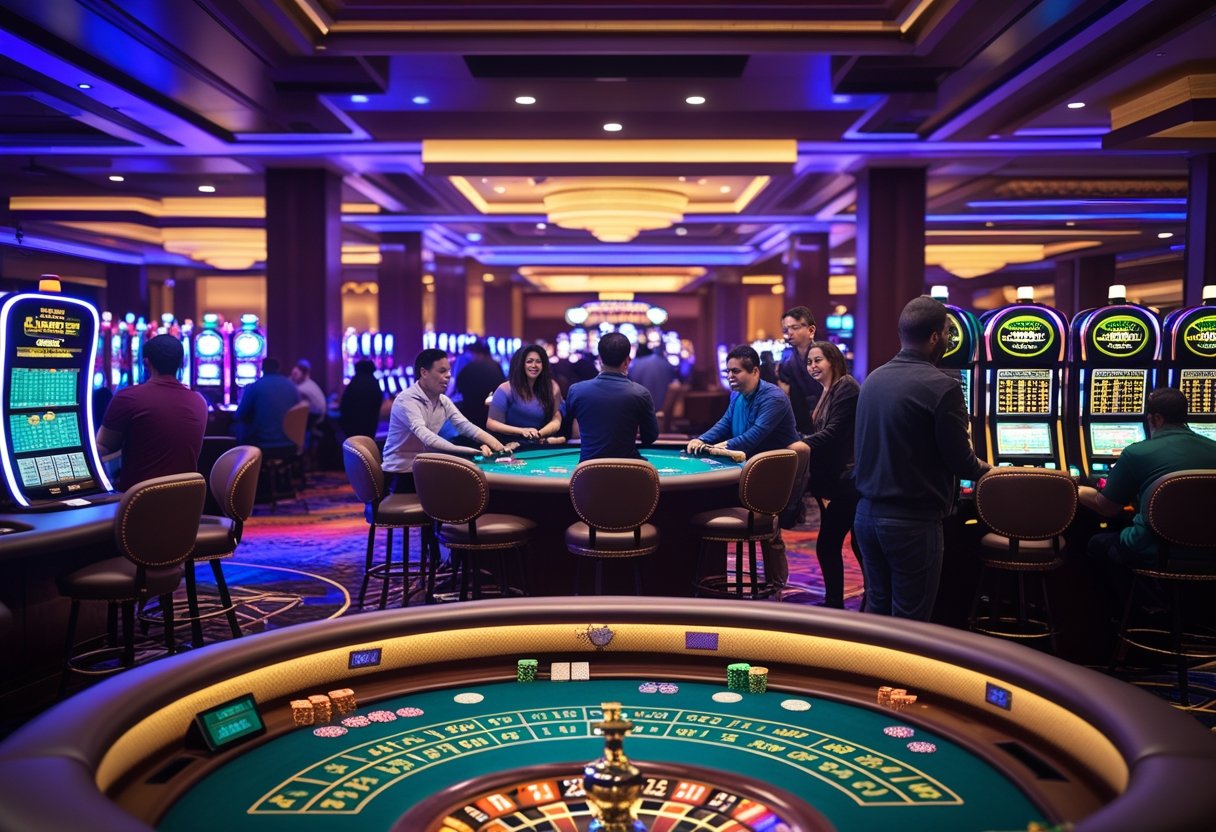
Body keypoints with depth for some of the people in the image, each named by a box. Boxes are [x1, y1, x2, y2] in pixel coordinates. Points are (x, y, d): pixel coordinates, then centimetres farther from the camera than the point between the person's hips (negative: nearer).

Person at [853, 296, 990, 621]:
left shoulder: (872, 380, 6)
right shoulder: (941, 386, -15)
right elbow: (959, 461, -11)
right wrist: (984, 469, 13)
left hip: (867, 512, 7)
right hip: (912, 521, -7)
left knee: (876, 611, 17)